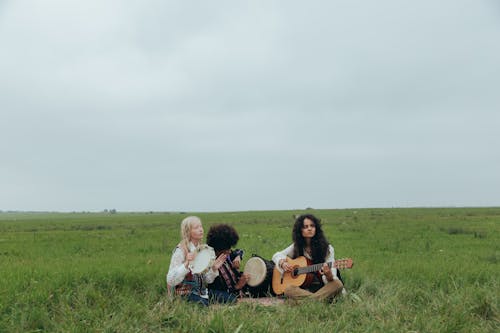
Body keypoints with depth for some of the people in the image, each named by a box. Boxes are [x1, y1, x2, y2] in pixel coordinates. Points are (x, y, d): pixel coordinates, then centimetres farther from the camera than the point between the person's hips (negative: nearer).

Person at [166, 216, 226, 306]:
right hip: (185, 296, -6)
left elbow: (206, 280, 9)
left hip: (201, 293, 6)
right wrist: (186, 264, -31)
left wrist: (214, 269, -10)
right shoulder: (181, 251, -12)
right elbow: (170, 281, -20)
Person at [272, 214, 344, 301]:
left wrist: (328, 275, -33)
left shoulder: (327, 248, -1)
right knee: (288, 289, -32)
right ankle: (325, 300, -32)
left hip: (322, 288, -1)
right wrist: (283, 263, -4)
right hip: (302, 289, 1)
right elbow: (277, 255, 19)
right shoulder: (296, 247, 7)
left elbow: (333, 278, -8)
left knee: (337, 284, -33)